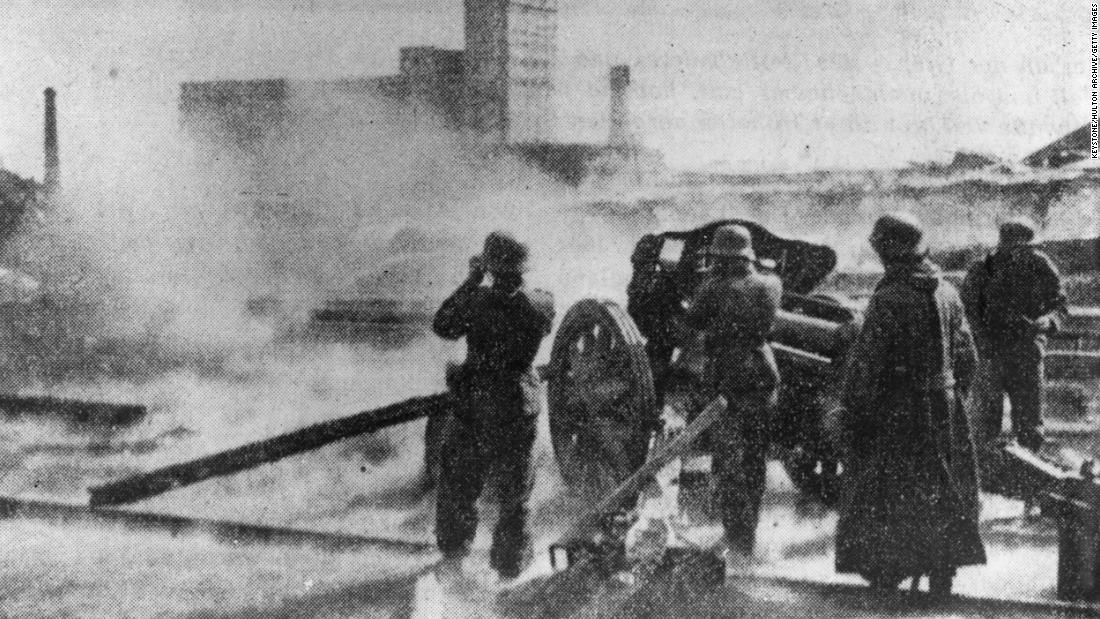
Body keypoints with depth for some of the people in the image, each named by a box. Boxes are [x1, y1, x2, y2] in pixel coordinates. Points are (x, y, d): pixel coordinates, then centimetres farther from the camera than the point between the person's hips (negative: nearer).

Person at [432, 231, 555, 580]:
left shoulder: (479, 301, -22)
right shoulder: (541, 305, -15)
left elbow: (442, 326, -4)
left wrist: (472, 281, -1)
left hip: (475, 408, -2)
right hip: (520, 410, 2)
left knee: (458, 488, 18)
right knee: (515, 495, 17)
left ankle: (453, 557, 26)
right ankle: (509, 567, 26)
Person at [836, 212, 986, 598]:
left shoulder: (889, 299, -16)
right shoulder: (947, 294, 4)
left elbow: (866, 361, -16)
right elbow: (966, 355, 11)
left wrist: (850, 404, -8)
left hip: (896, 411, -6)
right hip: (943, 407, 6)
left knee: (884, 495, 4)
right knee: (944, 492, 13)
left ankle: (886, 574, 6)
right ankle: (942, 573, 17)